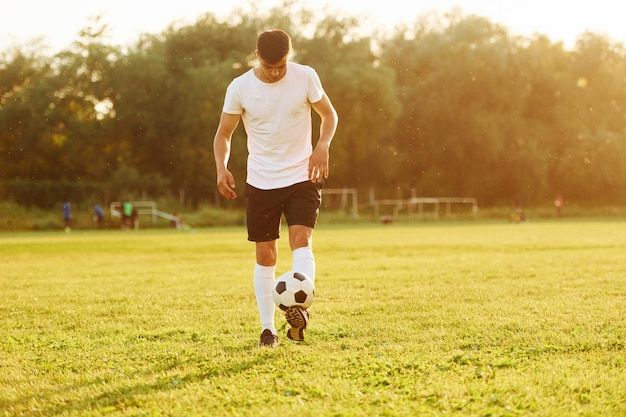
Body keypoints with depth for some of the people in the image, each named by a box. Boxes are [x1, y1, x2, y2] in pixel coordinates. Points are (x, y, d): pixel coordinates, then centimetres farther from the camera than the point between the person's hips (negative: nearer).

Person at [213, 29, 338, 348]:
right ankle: (268, 329, 11)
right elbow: (223, 133, 2)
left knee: (301, 239, -20)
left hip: (302, 177, -1)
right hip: (261, 181, 1)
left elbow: (329, 114, 7)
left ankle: (298, 307, -34)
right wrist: (222, 167, -17)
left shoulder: (306, 77, -6)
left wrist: (323, 145, -13)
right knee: (265, 254, 3)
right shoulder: (239, 88, -7)